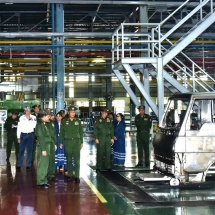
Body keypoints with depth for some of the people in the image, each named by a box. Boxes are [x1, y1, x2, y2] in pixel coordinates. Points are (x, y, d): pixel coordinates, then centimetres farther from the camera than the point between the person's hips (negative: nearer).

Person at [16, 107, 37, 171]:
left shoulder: (33, 117, 0)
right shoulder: (21, 118, 0)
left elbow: (35, 126, -10)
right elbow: (19, 128, 2)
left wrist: (30, 119, -17)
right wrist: (18, 137, 0)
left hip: (30, 135, 1)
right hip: (23, 135, -1)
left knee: (29, 150, 5)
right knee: (21, 150, 0)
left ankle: (28, 165, 11)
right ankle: (19, 165, 6)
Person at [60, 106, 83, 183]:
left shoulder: (78, 121, 6)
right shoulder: (64, 121, 4)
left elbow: (81, 132, 10)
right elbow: (61, 132, 7)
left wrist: (81, 142, 7)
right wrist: (61, 142, 4)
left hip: (76, 141, 0)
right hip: (67, 142, 0)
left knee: (77, 159, -5)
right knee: (69, 160, 5)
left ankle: (77, 176, -3)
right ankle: (70, 175, 14)